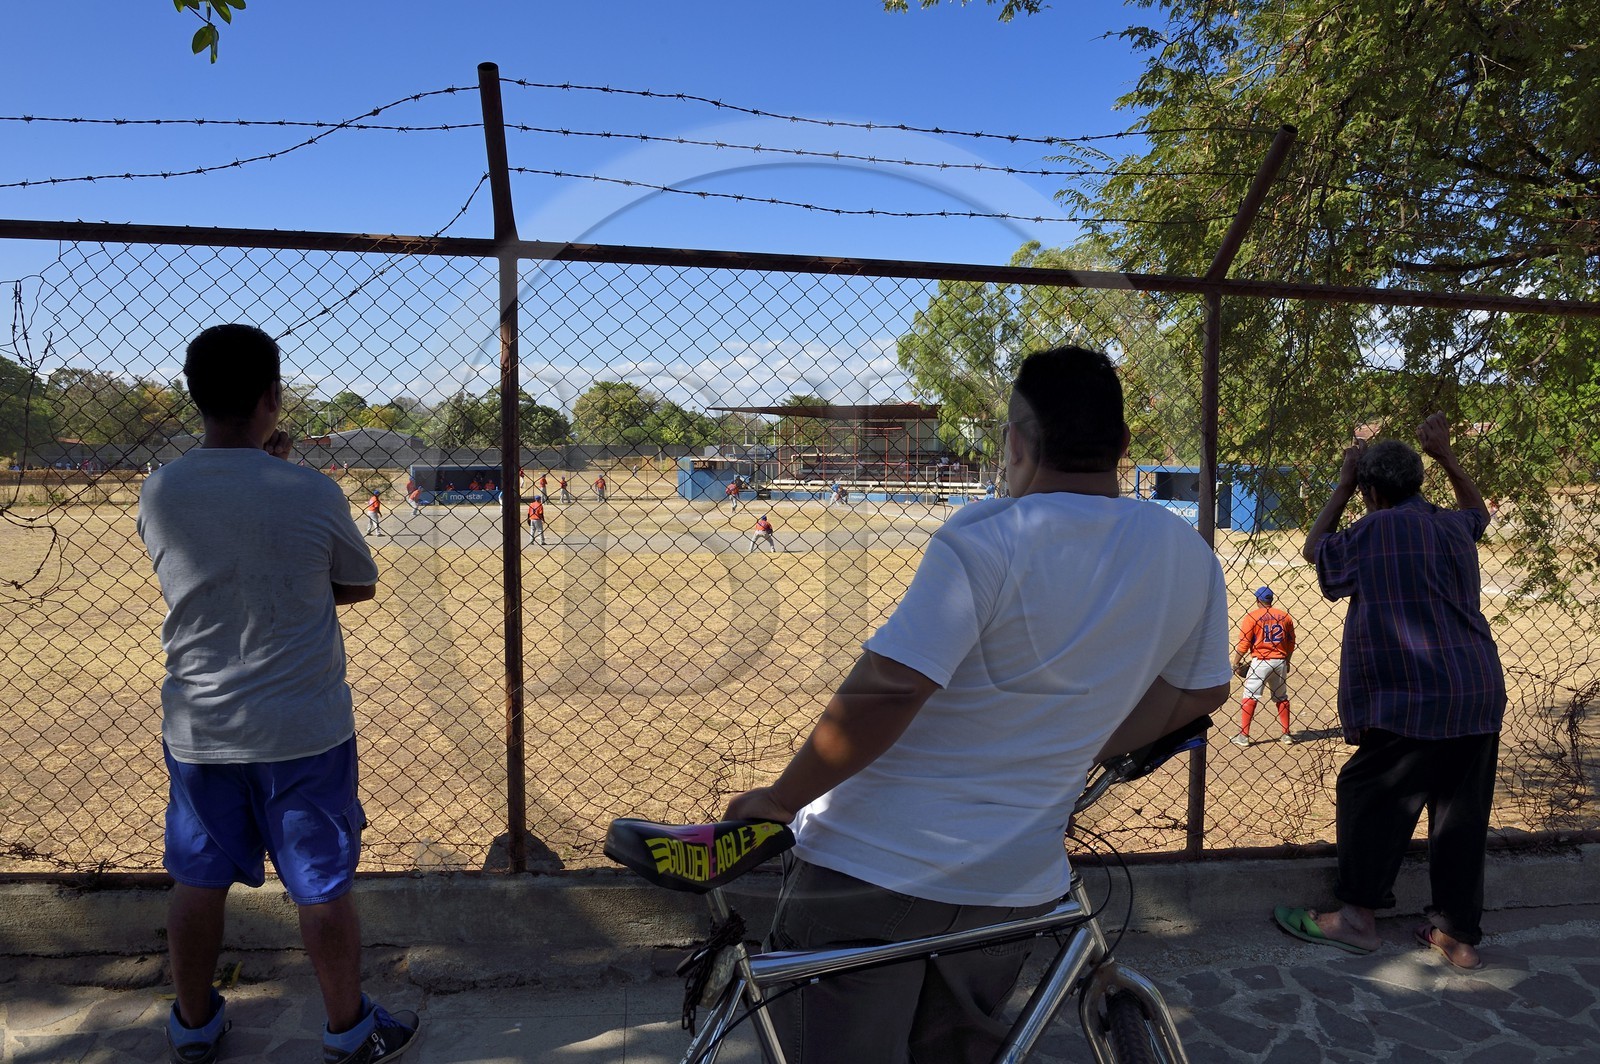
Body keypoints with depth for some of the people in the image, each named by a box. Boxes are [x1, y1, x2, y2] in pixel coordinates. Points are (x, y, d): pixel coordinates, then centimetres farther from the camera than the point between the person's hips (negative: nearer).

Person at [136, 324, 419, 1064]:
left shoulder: (158, 493, -6)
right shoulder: (312, 493, -17)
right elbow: (359, 586, -1)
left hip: (197, 731, 4)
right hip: (303, 730, -3)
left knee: (199, 880, 20)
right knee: (322, 886, 10)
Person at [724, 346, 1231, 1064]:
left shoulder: (983, 541, -21)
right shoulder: (1191, 558, -1)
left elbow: (884, 692, -25)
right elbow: (1199, 692, 12)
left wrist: (780, 799, -12)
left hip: (873, 865, -6)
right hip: (1017, 882, 6)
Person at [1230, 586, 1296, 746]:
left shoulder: (1252, 617, -6)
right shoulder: (1285, 616, 7)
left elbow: (1243, 643, -8)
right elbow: (1291, 643, 12)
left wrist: (1236, 663, 1)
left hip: (1260, 662, -4)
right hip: (1280, 661, 4)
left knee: (1249, 698, 0)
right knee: (1282, 698, 17)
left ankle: (1243, 736, -3)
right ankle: (1286, 734, 22)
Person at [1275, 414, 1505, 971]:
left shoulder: (1372, 532, -7)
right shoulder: (1455, 526, 11)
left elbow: (1314, 549, 12)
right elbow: (1479, 509, 37)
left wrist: (1343, 485, 18)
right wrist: (1445, 454, 34)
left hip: (1415, 699, -7)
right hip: (1483, 694, 7)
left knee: (1367, 793, 4)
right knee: (1462, 814, 11)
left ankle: (1357, 915, 12)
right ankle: (1458, 934, 19)